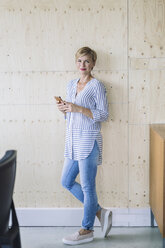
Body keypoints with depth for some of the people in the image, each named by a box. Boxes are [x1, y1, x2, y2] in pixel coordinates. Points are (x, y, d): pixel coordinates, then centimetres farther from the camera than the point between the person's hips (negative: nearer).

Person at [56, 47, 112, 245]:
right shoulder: (71, 85, 14)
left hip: (88, 141, -8)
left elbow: (103, 115, -11)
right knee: (67, 182, 12)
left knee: (87, 186, 0)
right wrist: (64, 109, 0)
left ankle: (87, 230, 13)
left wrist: (78, 109, -19)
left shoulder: (96, 86, -7)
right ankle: (99, 212, 24)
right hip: (72, 140, 8)